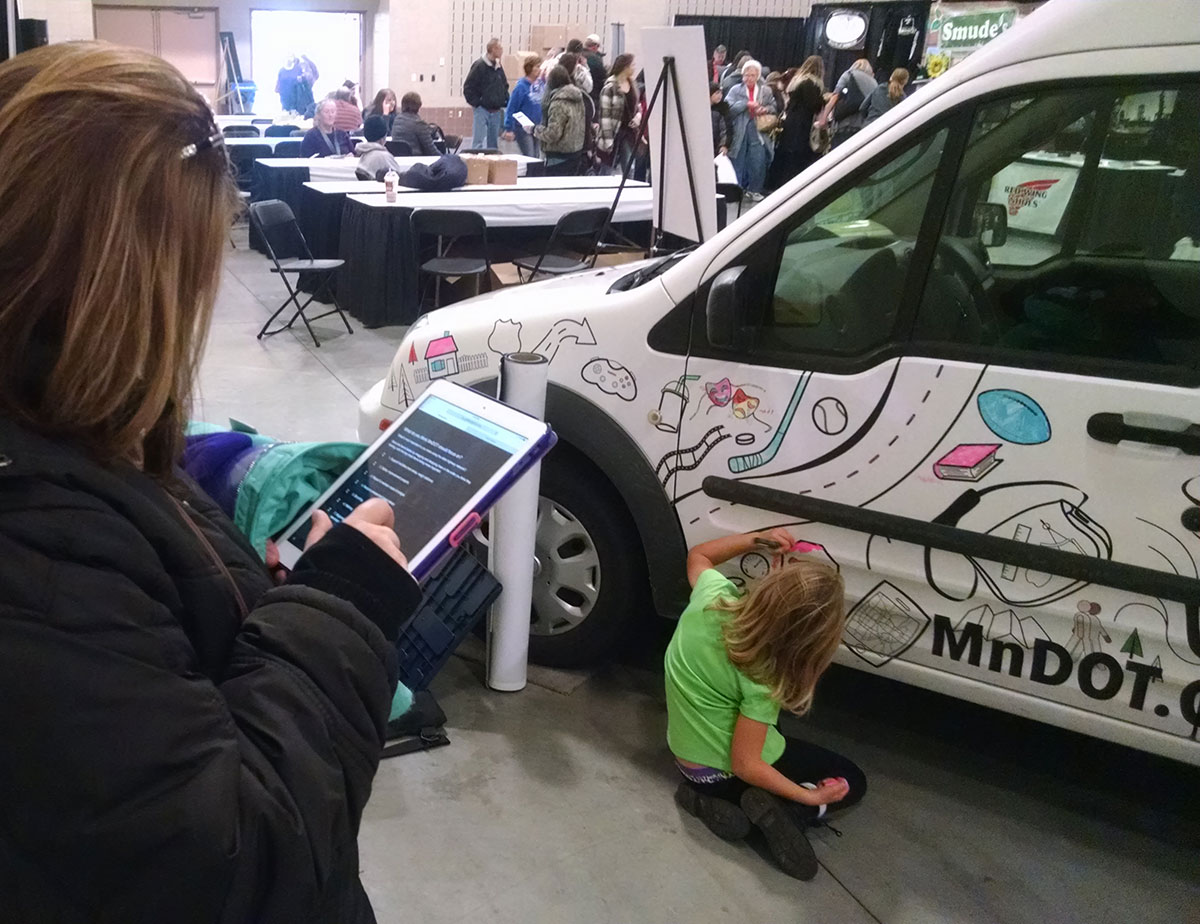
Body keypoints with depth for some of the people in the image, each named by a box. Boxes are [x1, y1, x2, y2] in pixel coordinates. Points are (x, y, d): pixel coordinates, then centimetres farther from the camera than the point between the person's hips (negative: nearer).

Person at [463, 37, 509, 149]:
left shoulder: (499, 67, 11)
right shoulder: (480, 65, -10)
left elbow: (505, 86, 23)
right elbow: (468, 87, -9)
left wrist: (504, 102, 10)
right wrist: (476, 103, -11)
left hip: (496, 111, 7)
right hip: (482, 110, -7)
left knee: (493, 143, 11)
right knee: (478, 141, -9)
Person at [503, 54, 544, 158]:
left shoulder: (541, 84, 3)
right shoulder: (521, 86, -15)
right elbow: (511, 108, -14)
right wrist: (508, 129, -16)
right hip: (523, 129, -6)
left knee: (536, 157, 12)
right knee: (529, 157, -8)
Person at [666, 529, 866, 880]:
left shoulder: (712, 594, -20)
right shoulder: (762, 676, -32)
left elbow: (698, 556, 5)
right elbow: (745, 765, -27)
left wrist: (756, 540, -6)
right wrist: (809, 798, -17)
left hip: (687, 759, 6)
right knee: (851, 781, 14)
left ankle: (716, 801, 8)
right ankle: (783, 813, -11)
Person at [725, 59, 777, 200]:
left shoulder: (766, 91, 7)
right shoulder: (735, 90, 2)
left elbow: (773, 107, 11)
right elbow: (728, 107, -11)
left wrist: (765, 109, -10)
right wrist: (746, 104, -18)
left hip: (757, 131, 1)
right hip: (739, 132, -1)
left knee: (758, 162, -2)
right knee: (739, 161, 7)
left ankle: (754, 190, 11)